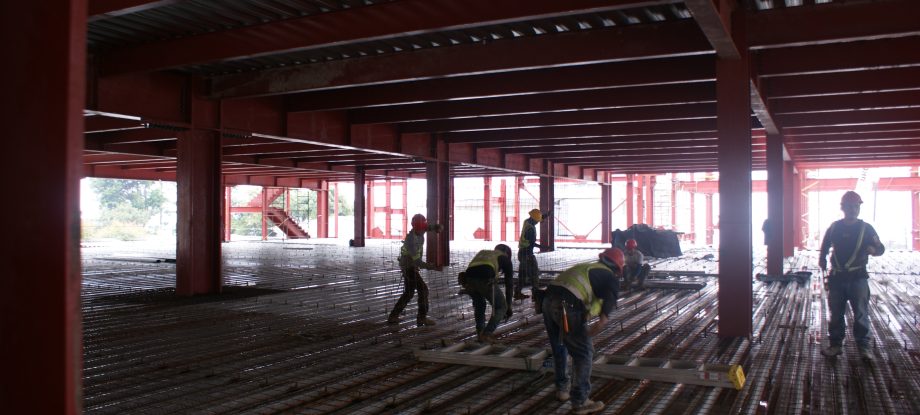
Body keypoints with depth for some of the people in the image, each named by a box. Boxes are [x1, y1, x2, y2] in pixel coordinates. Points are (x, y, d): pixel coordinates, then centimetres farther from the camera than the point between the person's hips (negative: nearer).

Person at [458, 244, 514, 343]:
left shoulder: (482, 252, 40)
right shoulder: (505, 258, 28)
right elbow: (509, 284, 30)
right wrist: (509, 306, 39)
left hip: (468, 279, 4)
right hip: (486, 280, -4)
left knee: (479, 304, 32)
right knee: (501, 307, 17)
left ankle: (480, 333, 26)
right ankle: (487, 334, 5)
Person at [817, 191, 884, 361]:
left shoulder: (866, 228, 0)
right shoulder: (834, 227, 6)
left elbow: (880, 248, -2)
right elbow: (824, 246, 18)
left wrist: (873, 249, -24)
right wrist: (822, 258, 0)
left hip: (858, 277, -2)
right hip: (836, 277, 2)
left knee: (861, 313, -3)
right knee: (836, 313, 8)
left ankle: (863, 346, 7)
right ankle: (835, 344, 17)